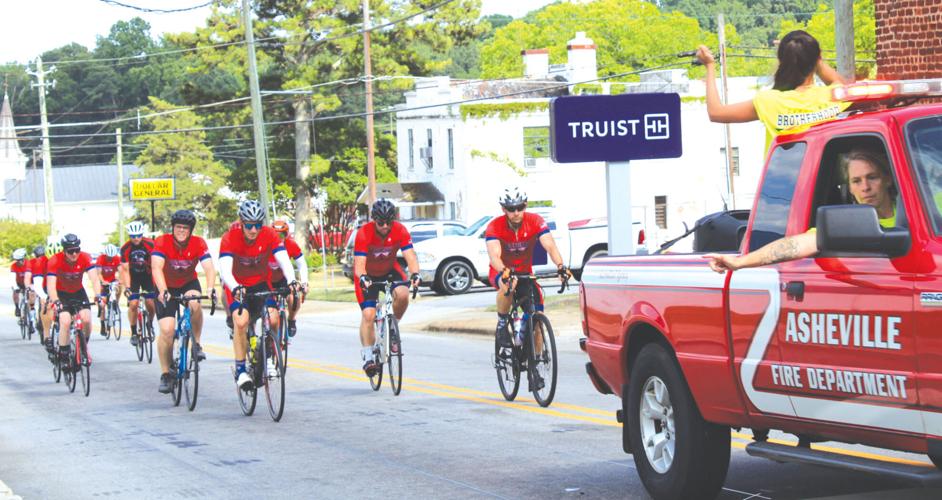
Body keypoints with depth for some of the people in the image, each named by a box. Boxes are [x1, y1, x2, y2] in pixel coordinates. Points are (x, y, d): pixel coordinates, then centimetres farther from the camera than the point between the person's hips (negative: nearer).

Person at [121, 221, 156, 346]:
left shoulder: (150, 245, -22)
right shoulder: (125, 248, -19)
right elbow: (125, 270, -19)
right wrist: (127, 288, -28)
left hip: (147, 275, 0)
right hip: (133, 276, 0)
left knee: (151, 303, -12)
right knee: (133, 303, -14)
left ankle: (150, 322, 19)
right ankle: (134, 333, -1)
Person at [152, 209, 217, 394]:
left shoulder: (198, 243, -19)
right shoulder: (162, 242, -24)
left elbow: (209, 268, -29)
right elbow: (156, 267, -36)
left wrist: (210, 288, -48)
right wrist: (163, 291, -52)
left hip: (189, 283, 1)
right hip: (166, 287, -1)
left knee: (195, 303, -33)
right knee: (167, 330, -14)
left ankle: (196, 344, -12)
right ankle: (165, 374, 1)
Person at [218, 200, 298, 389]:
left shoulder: (269, 235, -18)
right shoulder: (230, 238, -25)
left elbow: (284, 260, -28)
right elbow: (225, 269, -36)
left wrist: (291, 281, -47)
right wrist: (235, 288, -55)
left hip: (261, 284, 4)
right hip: (237, 286, -4)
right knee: (241, 321, -25)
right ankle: (240, 370, -18)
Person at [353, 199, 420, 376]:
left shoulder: (400, 231, -22)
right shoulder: (364, 233, -28)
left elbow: (410, 255, -29)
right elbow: (359, 264, -34)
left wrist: (415, 274, -48)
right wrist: (363, 278, -54)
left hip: (389, 270, 2)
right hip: (368, 275, -2)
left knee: (402, 294, -28)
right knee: (368, 314, -16)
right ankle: (368, 357, -8)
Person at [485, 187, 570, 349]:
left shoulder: (535, 221, -18)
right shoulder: (495, 226, -23)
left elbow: (550, 246, -30)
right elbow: (494, 255, -36)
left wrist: (560, 266, -49)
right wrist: (504, 272, -58)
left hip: (525, 273, 3)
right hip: (501, 272, -3)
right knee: (508, 284, -39)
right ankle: (502, 326, -19)